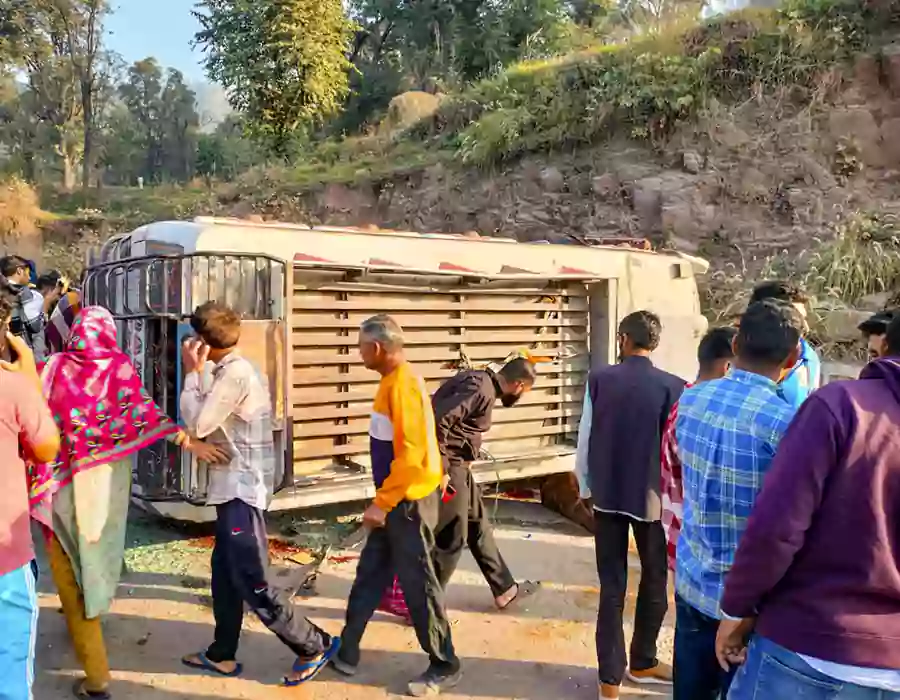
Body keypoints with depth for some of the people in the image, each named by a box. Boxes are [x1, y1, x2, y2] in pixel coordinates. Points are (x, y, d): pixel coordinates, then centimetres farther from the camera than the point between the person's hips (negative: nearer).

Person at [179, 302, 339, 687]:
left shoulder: (233, 374, -19)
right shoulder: (235, 370, 13)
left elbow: (197, 424, -18)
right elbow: (212, 420, 15)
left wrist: (192, 373, -10)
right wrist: (199, 373, 9)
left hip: (241, 488, -10)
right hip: (237, 486, 10)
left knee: (253, 582, -4)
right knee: (225, 571, 17)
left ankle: (315, 646, 7)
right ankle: (222, 654, 29)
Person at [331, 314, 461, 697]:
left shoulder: (403, 385, -21)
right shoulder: (392, 381, 10)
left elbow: (411, 454, -25)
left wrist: (382, 502, -21)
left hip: (409, 501, -10)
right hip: (396, 499, 10)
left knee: (418, 585, 1)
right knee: (369, 575, 16)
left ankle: (444, 667, 16)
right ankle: (346, 652, 29)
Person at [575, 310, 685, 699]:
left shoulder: (599, 380, -5)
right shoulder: (672, 387, -10)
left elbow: (584, 439, -2)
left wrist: (585, 487, 10)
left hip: (607, 495, 1)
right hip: (653, 497, -1)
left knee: (612, 586, 8)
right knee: (655, 581, 18)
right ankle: (642, 662, 31)